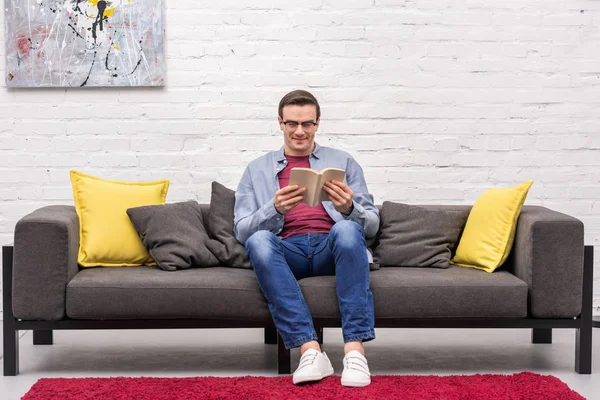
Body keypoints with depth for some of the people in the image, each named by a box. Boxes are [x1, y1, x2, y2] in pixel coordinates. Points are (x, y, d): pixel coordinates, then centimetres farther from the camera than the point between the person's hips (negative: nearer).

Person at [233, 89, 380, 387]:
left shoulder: (343, 162, 19)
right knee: (258, 241, -34)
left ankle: (355, 350, -42)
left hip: (332, 248, 0)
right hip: (286, 251, 0)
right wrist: (276, 209, -14)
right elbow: (242, 231, 6)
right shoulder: (257, 170, 18)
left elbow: (371, 225, 11)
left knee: (346, 229, -35)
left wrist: (349, 209, -13)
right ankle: (310, 351, -42)